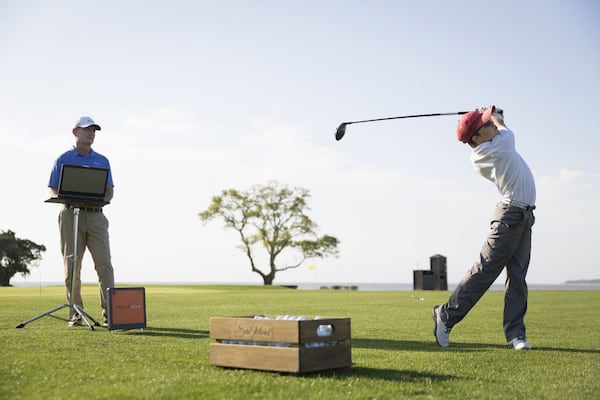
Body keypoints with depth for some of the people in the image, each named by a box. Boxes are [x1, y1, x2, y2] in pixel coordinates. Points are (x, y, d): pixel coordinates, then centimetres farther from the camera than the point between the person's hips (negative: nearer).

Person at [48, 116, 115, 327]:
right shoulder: (63, 160, 8)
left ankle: (109, 311, -10)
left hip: (96, 216, 2)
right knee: (72, 265, 0)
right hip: (71, 214, -1)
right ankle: (76, 312, 7)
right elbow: (52, 191, 5)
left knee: (104, 263, -9)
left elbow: (109, 190, 13)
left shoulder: (102, 161, 16)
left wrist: (103, 198, -10)